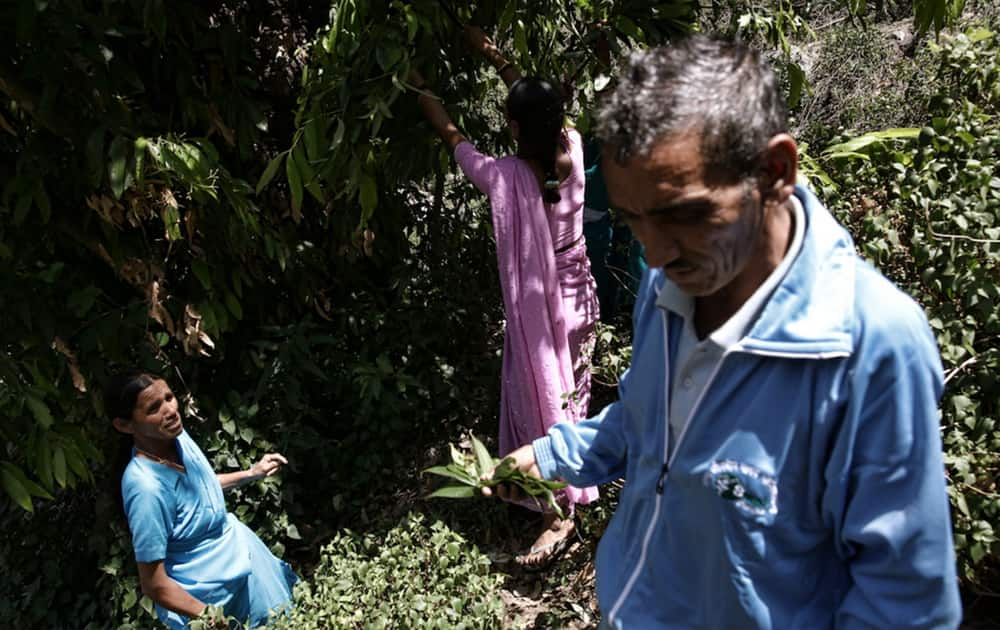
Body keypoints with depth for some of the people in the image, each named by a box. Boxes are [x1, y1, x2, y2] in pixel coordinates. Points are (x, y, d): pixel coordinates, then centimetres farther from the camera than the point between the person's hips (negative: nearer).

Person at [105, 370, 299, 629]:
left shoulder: (176, 434, -12)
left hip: (239, 545, 7)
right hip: (212, 594, -7)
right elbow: (153, 584, -25)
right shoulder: (147, 487, -34)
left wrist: (251, 474, 12)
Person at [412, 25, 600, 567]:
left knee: (542, 397, 5)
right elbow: (540, 101, 6)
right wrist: (491, 55, 16)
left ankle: (560, 513, 15)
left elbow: (450, 133, -9)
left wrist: (418, 87, 8)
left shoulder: (507, 177, -25)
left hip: (538, 303, -6)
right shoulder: (573, 149, -12)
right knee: (573, 389, 24)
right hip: (579, 294, 7)